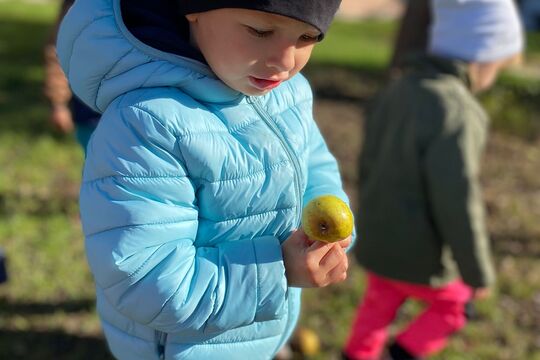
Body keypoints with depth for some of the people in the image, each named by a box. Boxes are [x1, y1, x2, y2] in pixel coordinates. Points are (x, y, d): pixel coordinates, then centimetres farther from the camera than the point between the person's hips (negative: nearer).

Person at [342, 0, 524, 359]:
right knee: (453, 305, 20)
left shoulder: (397, 90, -1)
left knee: (379, 304, 25)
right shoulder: (455, 113, -27)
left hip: (376, 239, 7)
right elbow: (457, 205, -25)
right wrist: (478, 273, -12)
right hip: (419, 252, -7)